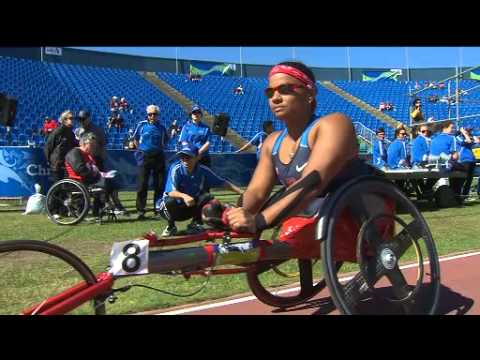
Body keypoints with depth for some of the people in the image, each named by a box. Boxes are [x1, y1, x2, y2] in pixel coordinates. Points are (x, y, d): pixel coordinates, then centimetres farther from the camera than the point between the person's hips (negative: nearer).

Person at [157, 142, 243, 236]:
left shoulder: (203, 170, -11)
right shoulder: (176, 169, -21)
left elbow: (223, 183, -8)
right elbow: (171, 192, -31)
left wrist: (241, 192, -18)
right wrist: (184, 196, -52)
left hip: (191, 208, 3)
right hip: (176, 208, -2)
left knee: (207, 196, -21)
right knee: (169, 202, -34)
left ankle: (195, 224, 1)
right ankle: (171, 227, -4)